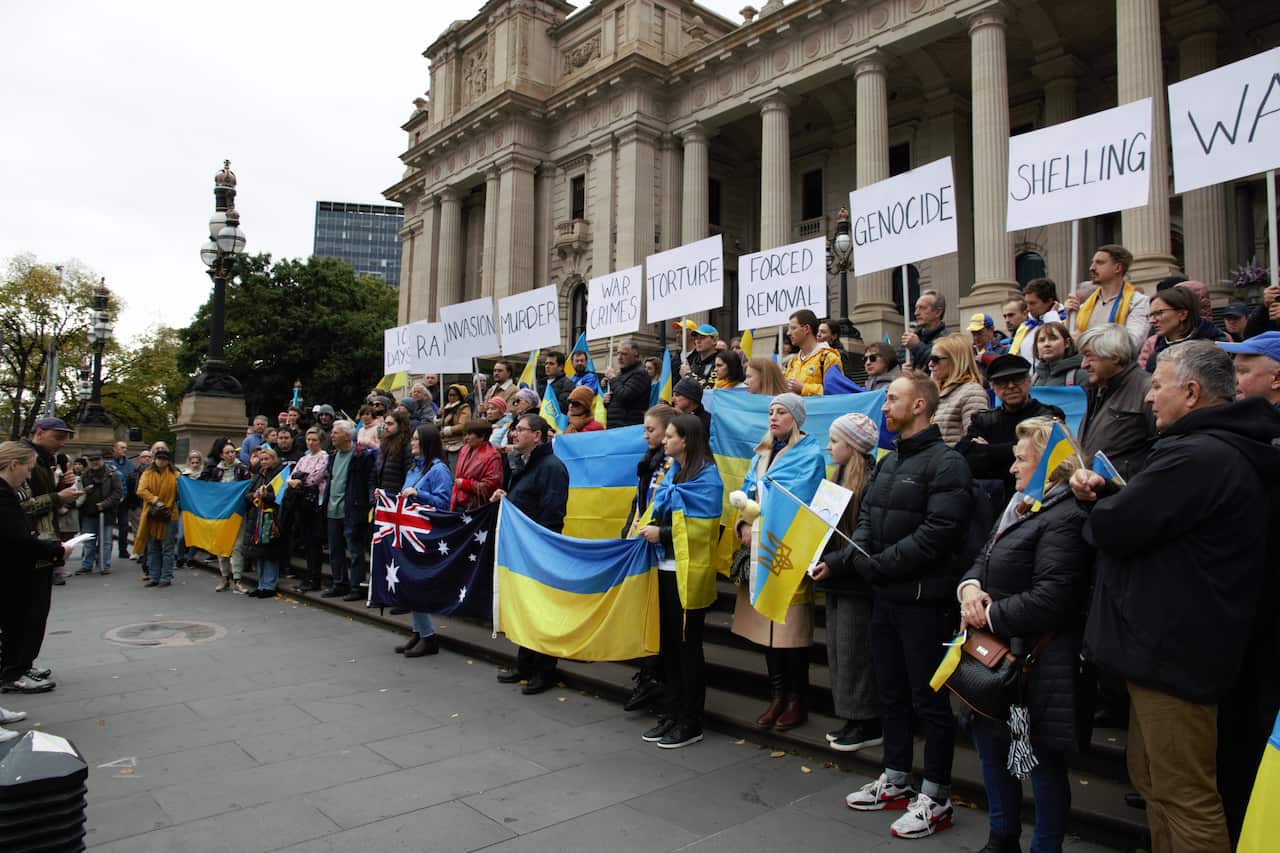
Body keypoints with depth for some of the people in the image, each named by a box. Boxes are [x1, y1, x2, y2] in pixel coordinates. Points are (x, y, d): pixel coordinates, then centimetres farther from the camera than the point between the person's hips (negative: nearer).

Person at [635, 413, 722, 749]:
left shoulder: (706, 476, -11)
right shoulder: (672, 472, 13)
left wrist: (662, 533, -17)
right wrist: (650, 528, 1)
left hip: (689, 571, -8)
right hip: (666, 567, 8)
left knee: (687, 645, 2)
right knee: (668, 642, 13)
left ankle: (691, 723, 14)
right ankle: (672, 714, 25)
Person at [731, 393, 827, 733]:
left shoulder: (809, 455, -4)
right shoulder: (762, 454, 18)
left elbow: (796, 503, -13)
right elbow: (748, 493, 15)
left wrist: (759, 528, -13)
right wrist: (744, 525, -3)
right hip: (761, 550, 7)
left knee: (791, 626, -2)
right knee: (765, 623, 9)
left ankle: (797, 700, 12)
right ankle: (778, 696, 20)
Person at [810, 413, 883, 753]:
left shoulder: (871, 480, -16)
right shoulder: (841, 477, 13)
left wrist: (836, 565, -21)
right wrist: (820, 560, 4)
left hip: (857, 581, -9)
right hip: (837, 580, 9)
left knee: (854, 652, -1)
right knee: (838, 650, 14)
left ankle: (867, 725, 12)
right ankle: (851, 719, 24)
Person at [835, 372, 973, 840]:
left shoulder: (946, 462, -13)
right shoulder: (888, 462, 14)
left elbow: (938, 533, -22)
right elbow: (866, 519, 12)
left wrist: (879, 563, -19)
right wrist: (846, 554, -7)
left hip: (924, 596, -8)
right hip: (885, 594, 8)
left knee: (929, 698, 4)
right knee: (891, 691, 17)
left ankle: (936, 799, 18)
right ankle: (895, 780, 32)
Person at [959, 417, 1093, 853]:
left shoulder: (1065, 518, -19)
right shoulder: (1021, 506, 12)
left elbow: (1050, 599, -26)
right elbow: (985, 560, 15)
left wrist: (990, 616, -17)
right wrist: (970, 587, -6)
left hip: (1037, 665, -10)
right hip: (998, 655, 10)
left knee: (1043, 759, 6)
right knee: (990, 740, 19)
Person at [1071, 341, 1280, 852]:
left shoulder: (1199, 456, -22)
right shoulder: (1224, 451, 14)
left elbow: (1112, 529, -22)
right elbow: (1151, 512, 19)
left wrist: (1098, 507, 0)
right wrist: (1107, 493, 1)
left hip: (1172, 649, -11)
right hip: (1169, 643, 11)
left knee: (1184, 796, 2)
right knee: (1154, 784, 21)